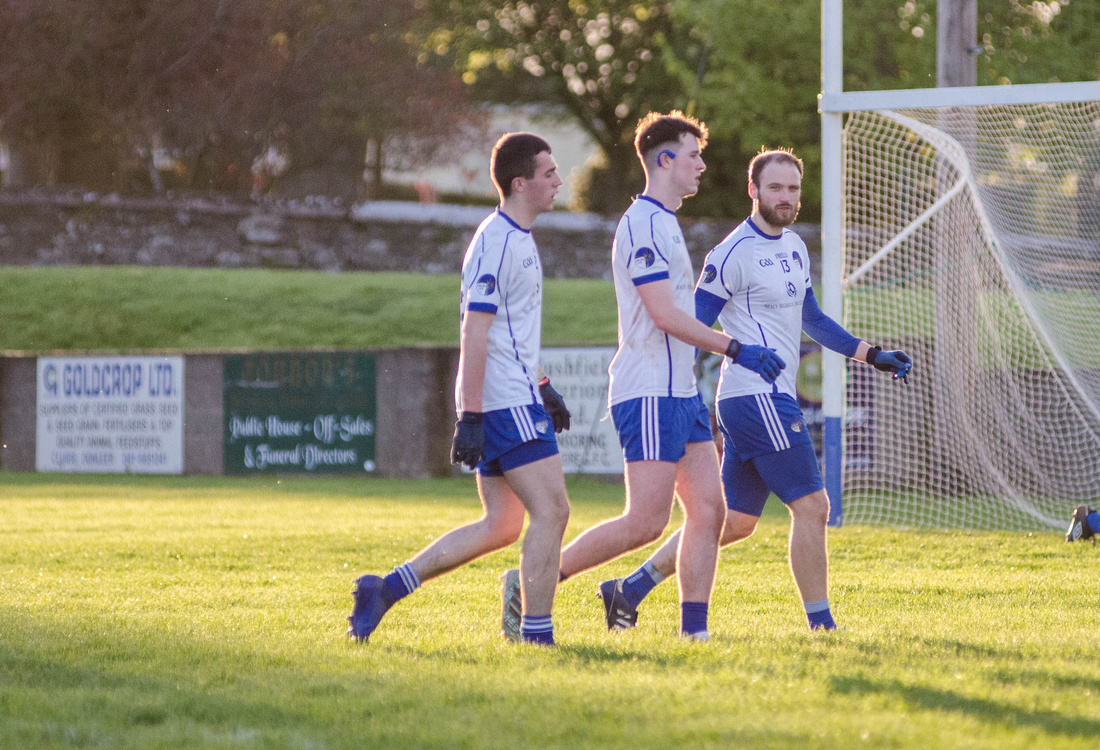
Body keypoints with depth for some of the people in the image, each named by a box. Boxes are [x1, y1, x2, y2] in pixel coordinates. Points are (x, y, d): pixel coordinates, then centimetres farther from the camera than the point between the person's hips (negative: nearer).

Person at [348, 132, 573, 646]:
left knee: (500, 526, 9)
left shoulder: (518, 239, 18)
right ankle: (536, 633, -4)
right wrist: (470, 417, -22)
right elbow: (474, 335, -19)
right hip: (505, 404, -10)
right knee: (551, 510, -8)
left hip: (515, 397, 10)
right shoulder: (496, 243, -14)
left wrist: (543, 388, 29)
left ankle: (385, 589, 10)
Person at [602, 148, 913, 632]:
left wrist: (872, 355, 24)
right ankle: (820, 625, -3)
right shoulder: (734, 254, -11)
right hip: (758, 397, -9)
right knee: (811, 506, -8)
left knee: (734, 520, 11)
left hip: (775, 398, 9)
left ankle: (632, 588, 16)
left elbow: (813, 320, 28)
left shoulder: (794, 247, 16)